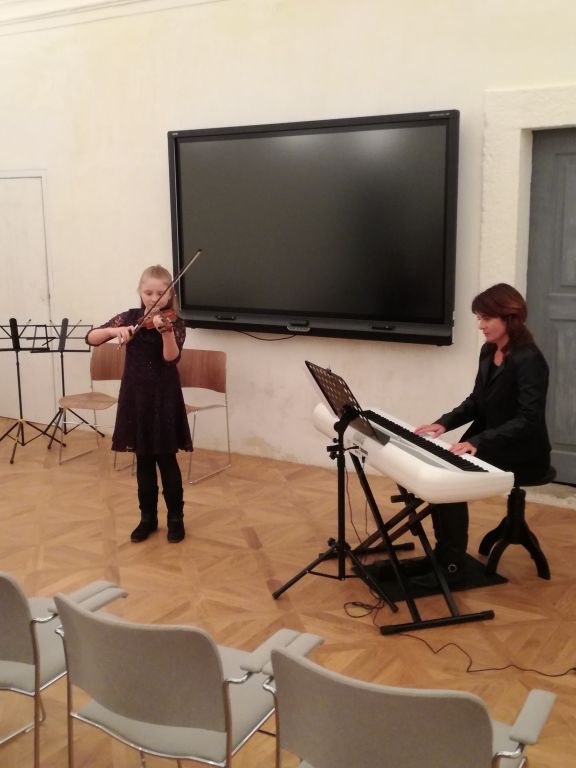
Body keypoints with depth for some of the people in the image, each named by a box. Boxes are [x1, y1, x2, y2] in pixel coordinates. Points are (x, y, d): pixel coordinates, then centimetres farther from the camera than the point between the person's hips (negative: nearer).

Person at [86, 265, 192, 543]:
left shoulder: (175, 323, -6)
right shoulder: (129, 317, 3)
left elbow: (171, 357, -23)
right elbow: (91, 338, -2)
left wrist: (165, 331, -41)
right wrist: (115, 330, -21)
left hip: (163, 397, -3)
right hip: (135, 396, 3)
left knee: (166, 459, 3)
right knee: (143, 460, 11)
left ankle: (176, 518, 17)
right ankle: (147, 517, 23)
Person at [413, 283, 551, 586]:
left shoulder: (529, 360, -20)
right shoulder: (488, 352, 6)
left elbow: (528, 420, -28)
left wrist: (478, 442, -36)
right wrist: (444, 423, -4)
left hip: (522, 455, -8)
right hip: (487, 445, 8)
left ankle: (452, 566, -9)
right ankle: (443, 554, 1)